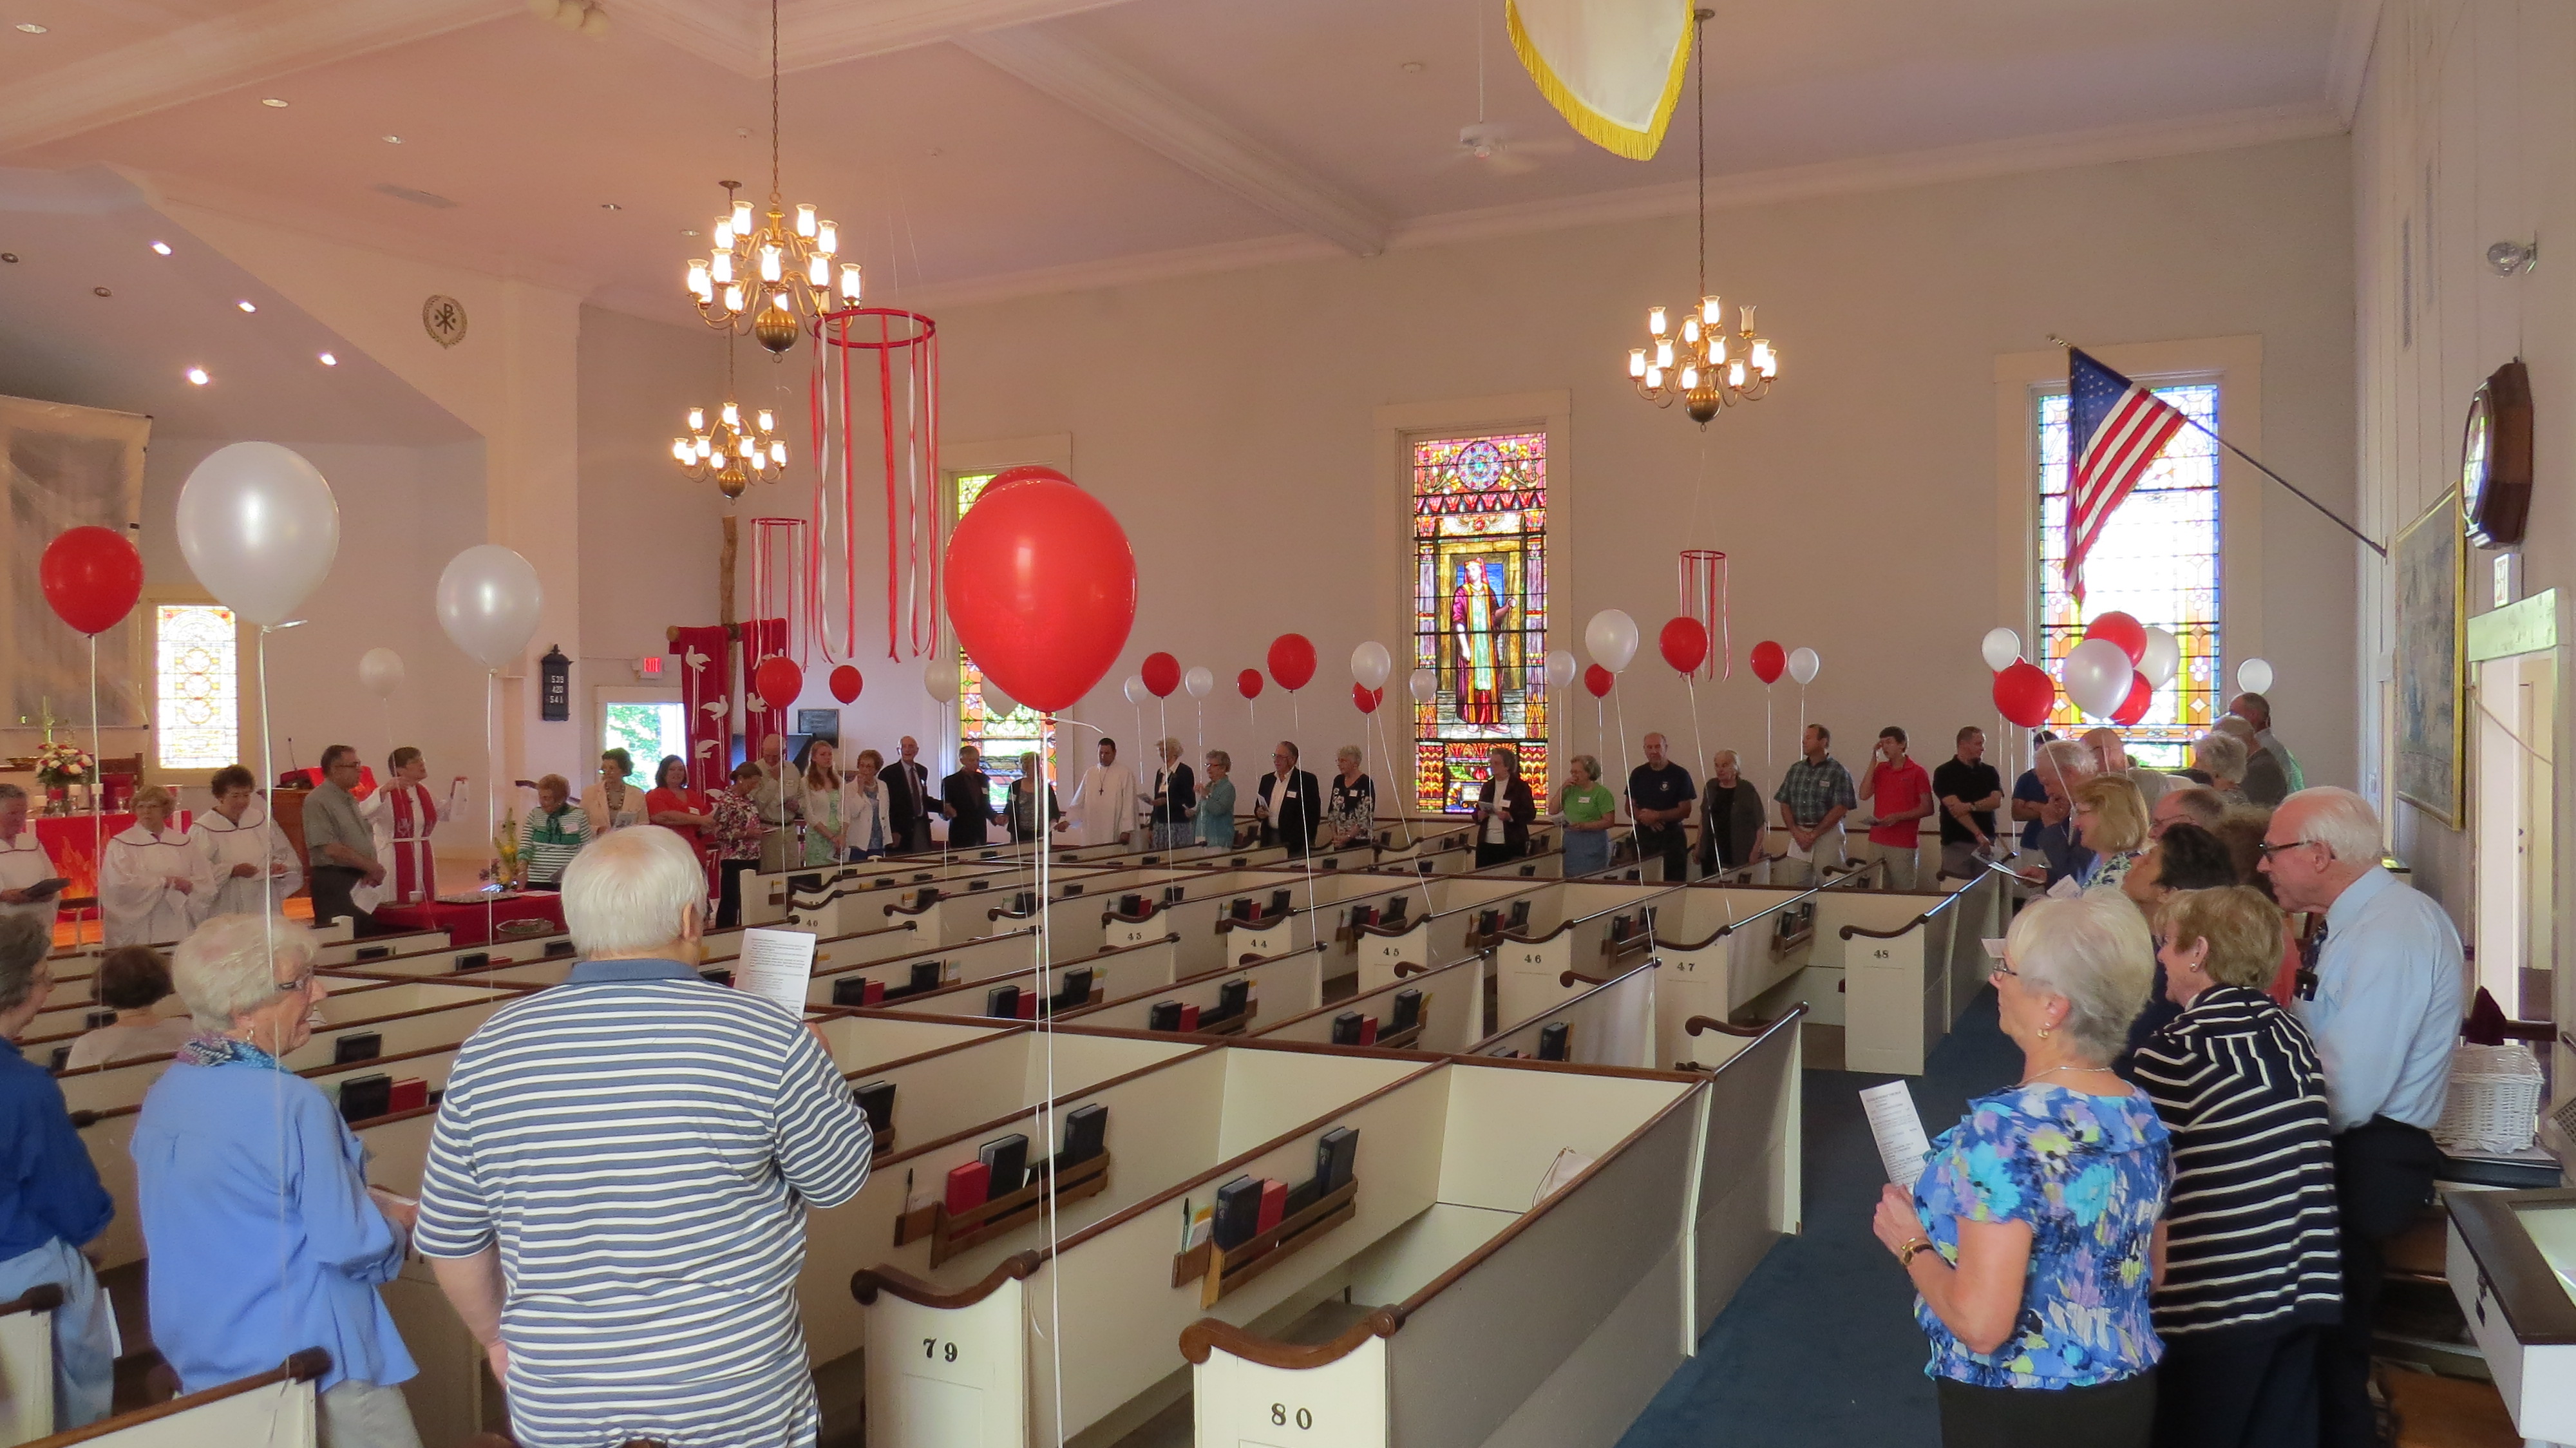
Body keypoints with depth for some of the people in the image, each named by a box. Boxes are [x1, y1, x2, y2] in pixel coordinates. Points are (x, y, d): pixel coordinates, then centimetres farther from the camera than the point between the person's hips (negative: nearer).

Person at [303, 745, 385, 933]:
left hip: (362, 881, 8)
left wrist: (374, 869, 1)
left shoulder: (351, 800, 17)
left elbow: (368, 838, 21)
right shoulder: (317, 801, -9)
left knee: (369, 935, 7)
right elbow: (331, 848, -17)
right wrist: (370, 866, -12)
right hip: (334, 881, -8)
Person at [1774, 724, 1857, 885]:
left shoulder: (1838, 772, -4)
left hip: (1827, 834, -4)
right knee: (1797, 888, 5)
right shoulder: (1796, 769, 10)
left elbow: (1840, 809, -10)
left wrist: (1814, 835, -12)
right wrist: (1796, 832, -4)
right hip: (1798, 835, 4)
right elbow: (1784, 804, 9)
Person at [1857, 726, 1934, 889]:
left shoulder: (1917, 772, -3)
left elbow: (1927, 809, -5)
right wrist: (1873, 763, -2)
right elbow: (1864, 795, -1)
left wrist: (1898, 817, -16)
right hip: (1877, 841, 4)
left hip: (1904, 844, -4)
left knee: (1903, 892, -1)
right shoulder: (1879, 769, 12)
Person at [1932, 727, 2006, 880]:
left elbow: (1996, 800, -2)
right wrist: (1978, 834, -18)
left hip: (1987, 842, 3)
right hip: (1957, 843, -3)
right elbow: (1954, 807, -11)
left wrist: (1970, 806, -19)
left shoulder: (1989, 772, 13)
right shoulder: (1945, 773, -1)